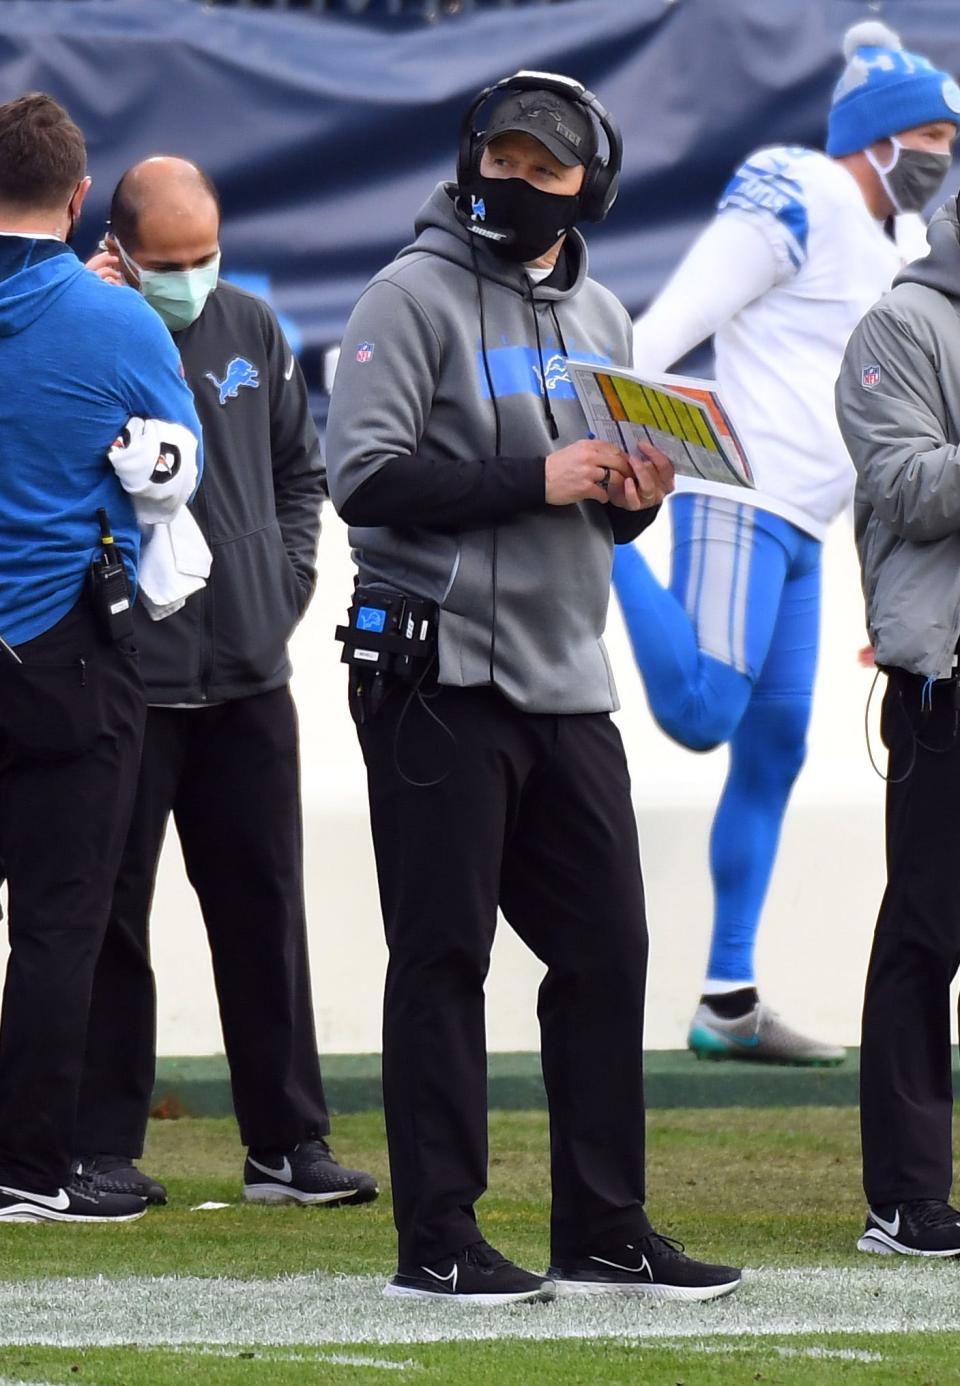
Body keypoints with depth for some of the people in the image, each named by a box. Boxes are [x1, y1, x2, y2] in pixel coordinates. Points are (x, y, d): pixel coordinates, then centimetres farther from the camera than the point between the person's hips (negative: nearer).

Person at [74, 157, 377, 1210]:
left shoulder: (250, 331, 9)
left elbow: (302, 470, 20)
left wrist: (285, 587, 8)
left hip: (247, 682, 5)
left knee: (263, 913, 9)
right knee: (108, 917, 1)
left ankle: (288, 1144, 15)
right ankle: (101, 1150, 8)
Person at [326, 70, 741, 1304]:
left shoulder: (598, 318, 17)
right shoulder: (414, 298, -6)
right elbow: (365, 478, -16)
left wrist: (634, 496, 0)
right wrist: (535, 478, -19)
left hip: (569, 685, 7)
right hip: (442, 678, -7)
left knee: (606, 949, 8)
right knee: (443, 957, -3)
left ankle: (601, 1231, 16)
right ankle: (436, 1240, 1)